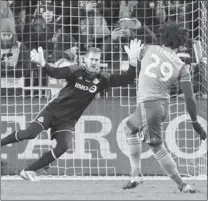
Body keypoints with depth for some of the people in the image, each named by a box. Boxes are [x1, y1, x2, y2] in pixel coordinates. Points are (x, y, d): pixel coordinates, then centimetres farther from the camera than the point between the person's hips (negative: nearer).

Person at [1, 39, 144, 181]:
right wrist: (42, 64, -50)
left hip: (68, 120, 3)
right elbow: (55, 73, -28)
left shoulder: (102, 79, -2)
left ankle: (29, 171, -5)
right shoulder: (76, 71, -12)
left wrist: (133, 60, -20)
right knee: (30, 133, -22)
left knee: (64, 146, -18)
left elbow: (127, 80, -4)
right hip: (53, 110, -3)